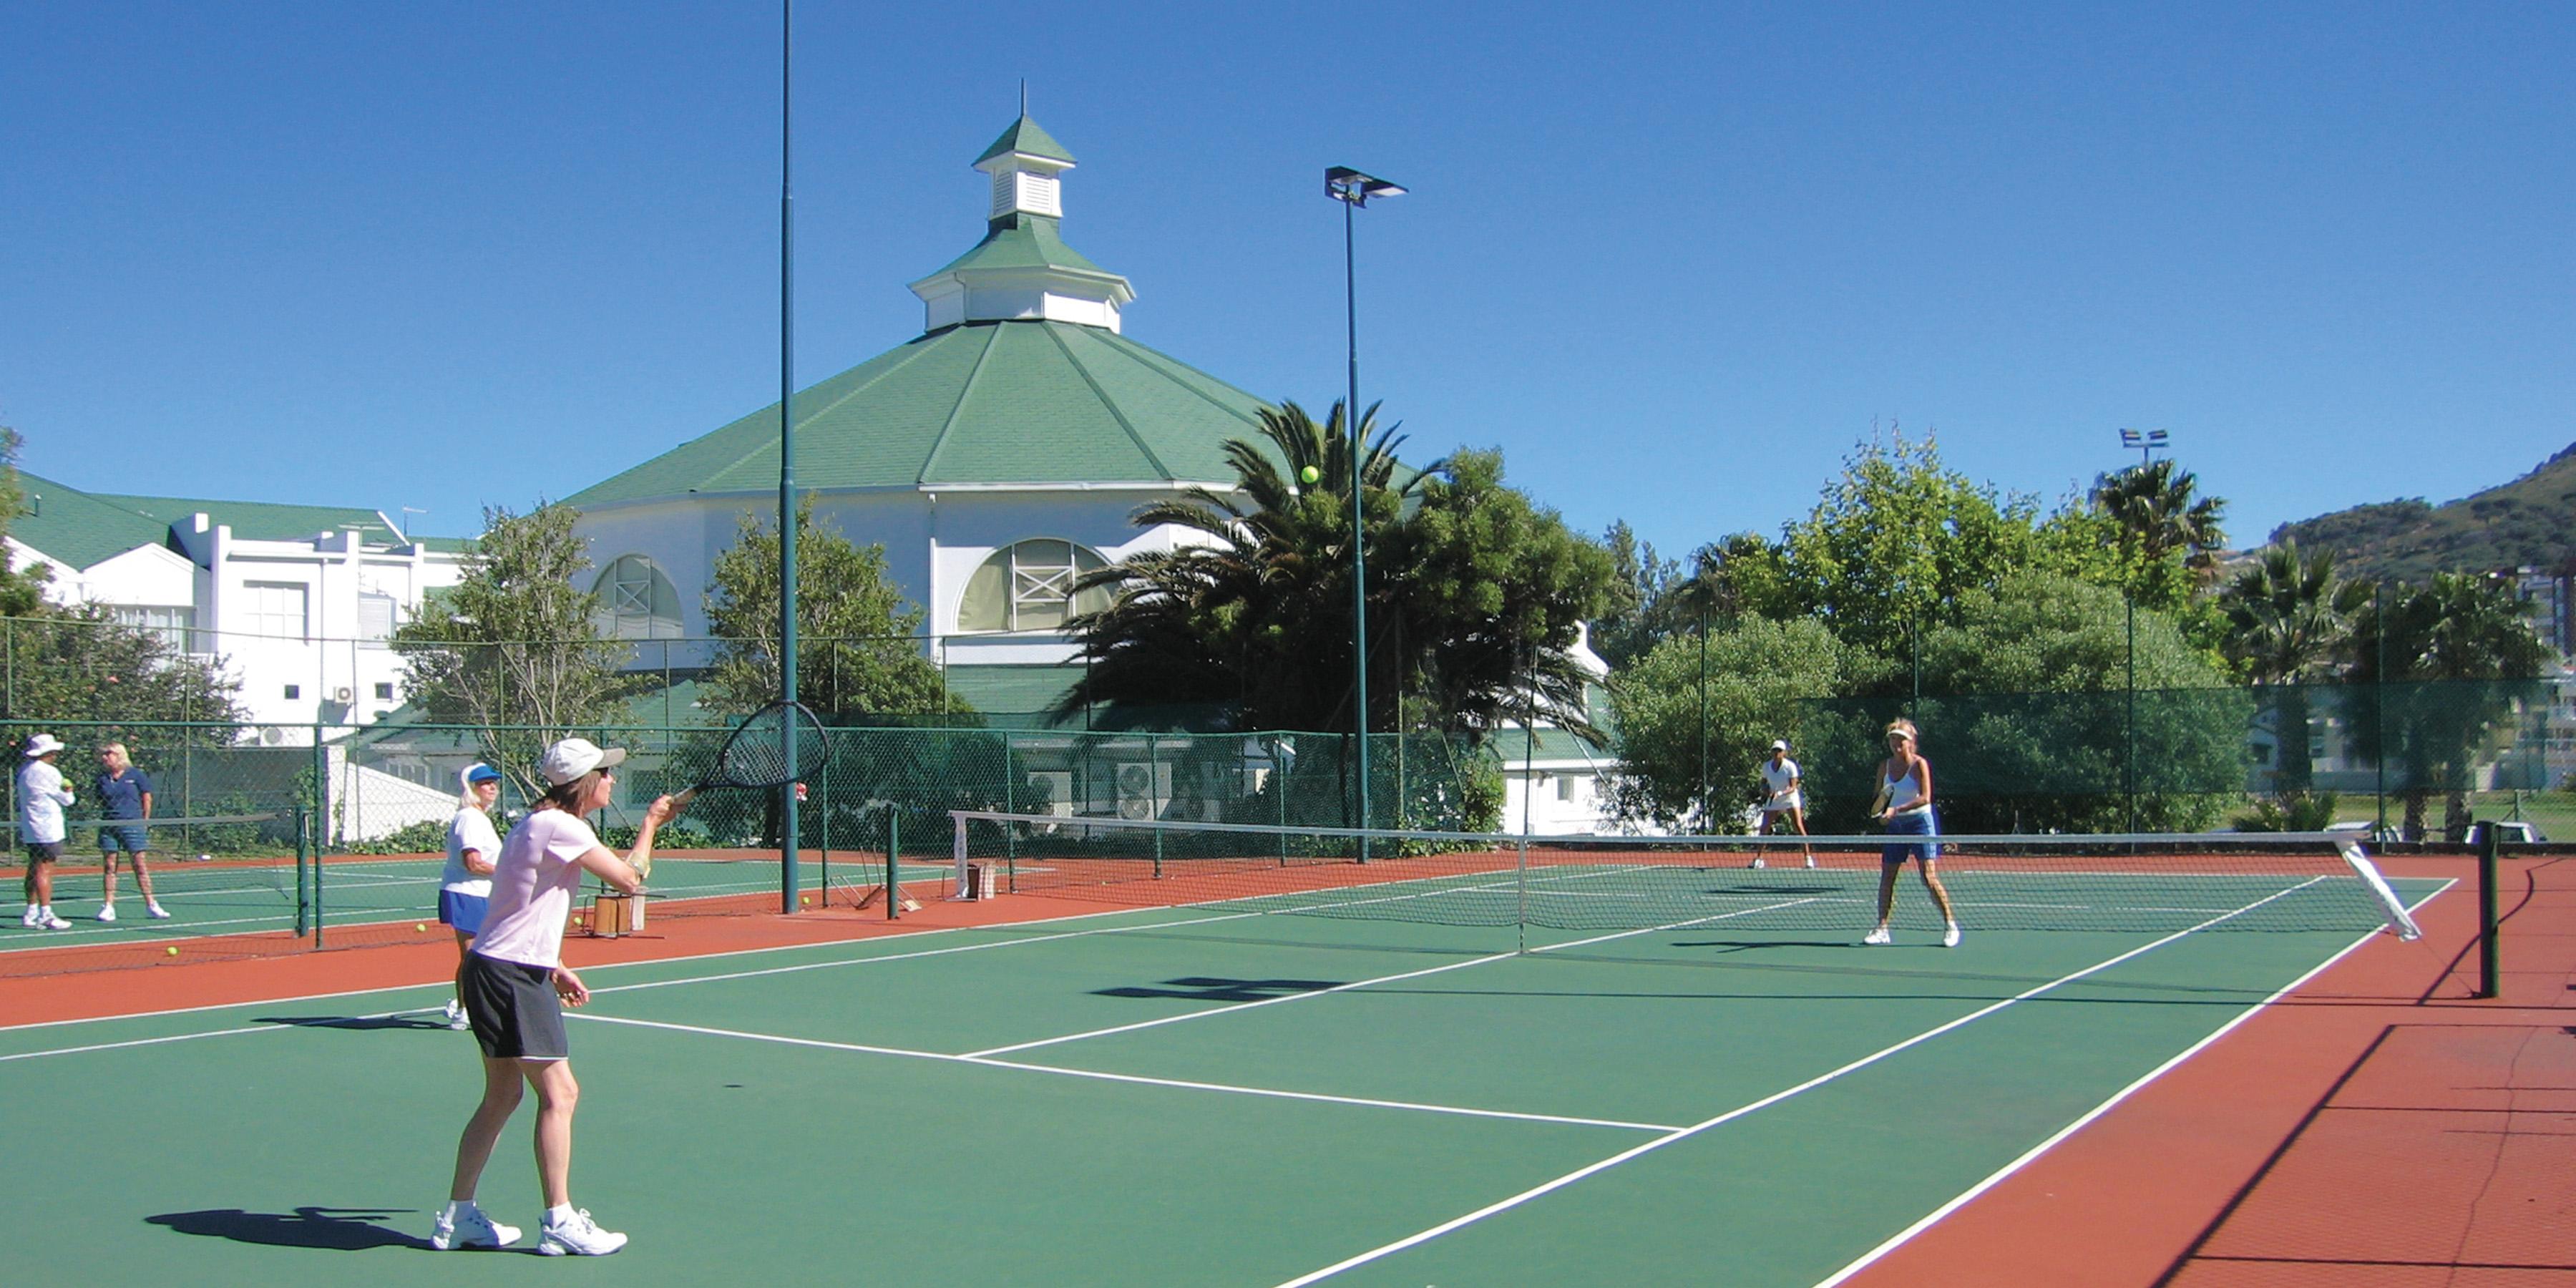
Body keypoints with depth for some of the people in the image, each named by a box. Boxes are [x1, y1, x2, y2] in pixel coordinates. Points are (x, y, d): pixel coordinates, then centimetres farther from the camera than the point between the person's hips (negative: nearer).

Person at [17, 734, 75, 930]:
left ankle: (31, 913, 18)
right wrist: (69, 791, 14)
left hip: (29, 829, 9)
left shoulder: (24, 772, 12)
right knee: (45, 870, -9)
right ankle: (46, 915, -11)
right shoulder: (48, 772, -14)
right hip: (48, 830, -9)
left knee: (34, 870, 13)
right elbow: (67, 799, -8)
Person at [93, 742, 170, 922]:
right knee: (109, 867, 3)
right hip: (108, 826, 3)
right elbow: (99, 802, 17)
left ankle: (151, 904, 2)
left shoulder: (135, 775, 0)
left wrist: (143, 821, 4)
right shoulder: (102, 779, 7)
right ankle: (108, 906, 6)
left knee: (140, 865, -3)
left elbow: (147, 799, 5)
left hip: (132, 826, -3)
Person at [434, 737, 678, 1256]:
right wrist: (650, 823, 1)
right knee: (558, 1092, -7)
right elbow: (629, 879, -14)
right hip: (509, 975, -10)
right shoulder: (559, 826, -15)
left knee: (501, 1096, 15)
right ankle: (559, 1223, -2)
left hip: (506, 971, 10)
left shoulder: (541, 823, 16)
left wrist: (553, 969, 18)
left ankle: (457, 1217, 21)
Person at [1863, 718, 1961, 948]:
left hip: (1920, 821, -6)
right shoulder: (1885, 766, 6)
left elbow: (1925, 798, -19)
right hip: (1895, 826, 6)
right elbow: (1878, 799, 14)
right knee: (1886, 878, 2)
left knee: (1929, 877, -12)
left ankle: (1950, 925, -2)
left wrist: (1897, 809, -27)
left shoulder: (1919, 764, -11)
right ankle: (1882, 929, 8)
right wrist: (1880, 812, -9)